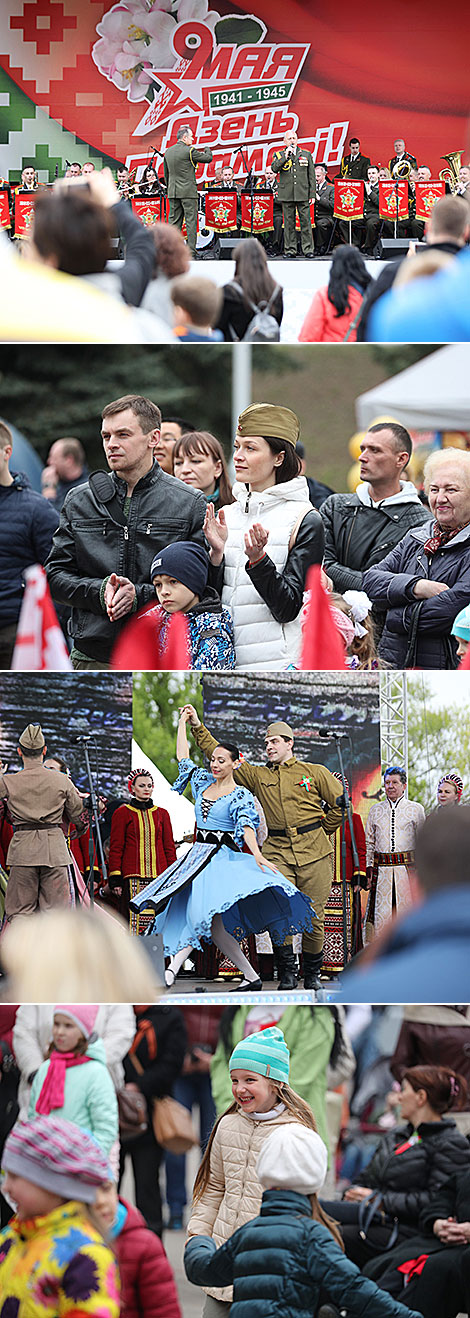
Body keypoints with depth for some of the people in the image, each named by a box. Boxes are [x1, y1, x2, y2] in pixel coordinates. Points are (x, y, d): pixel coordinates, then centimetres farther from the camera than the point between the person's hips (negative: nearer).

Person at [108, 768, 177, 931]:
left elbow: (169, 847, 16)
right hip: (133, 876, -3)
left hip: (158, 875, 3)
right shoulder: (122, 813, 6)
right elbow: (115, 848, 4)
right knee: (134, 921, -10)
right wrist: (115, 879, -3)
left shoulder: (161, 814, 15)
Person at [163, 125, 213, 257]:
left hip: (173, 192, 6)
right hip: (188, 191, -6)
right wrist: (207, 149, 18)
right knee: (191, 222, -3)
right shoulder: (189, 151, -11)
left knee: (174, 222, 8)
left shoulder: (168, 152, 8)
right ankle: (191, 252, -6)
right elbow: (208, 158, -4)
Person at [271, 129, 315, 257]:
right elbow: (274, 168, -9)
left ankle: (307, 249, 0)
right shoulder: (279, 155, 9)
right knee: (289, 223, 2)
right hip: (287, 194, 0)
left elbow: (311, 176, 10)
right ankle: (290, 250, 7)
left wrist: (312, 194, 4)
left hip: (303, 194, 0)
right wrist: (285, 156, -13)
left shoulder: (306, 154, 11)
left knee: (305, 222, -3)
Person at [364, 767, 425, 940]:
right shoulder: (376, 809, 14)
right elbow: (368, 842, 17)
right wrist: (368, 868, 7)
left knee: (407, 912, -5)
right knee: (380, 915, -4)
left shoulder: (416, 809, 7)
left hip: (408, 868, -2)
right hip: (381, 870, 2)